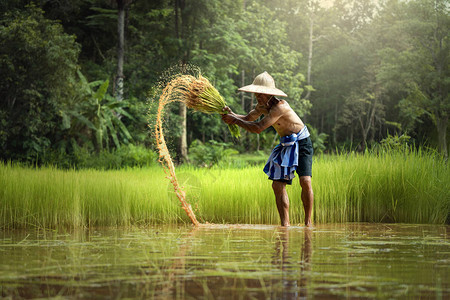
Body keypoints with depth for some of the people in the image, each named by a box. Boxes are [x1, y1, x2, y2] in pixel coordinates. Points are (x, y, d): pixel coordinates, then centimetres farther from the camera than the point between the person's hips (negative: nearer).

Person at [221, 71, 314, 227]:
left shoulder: (280, 106, -28)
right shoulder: (262, 105, -1)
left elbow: (258, 128, -30)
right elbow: (248, 119, 17)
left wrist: (235, 120, -23)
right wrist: (232, 114, -3)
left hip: (302, 143, -8)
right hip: (286, 145, 8)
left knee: (305, 181, -21)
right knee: (277, 185, -4)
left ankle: (308, 221, -8)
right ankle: (285, 224, -2)